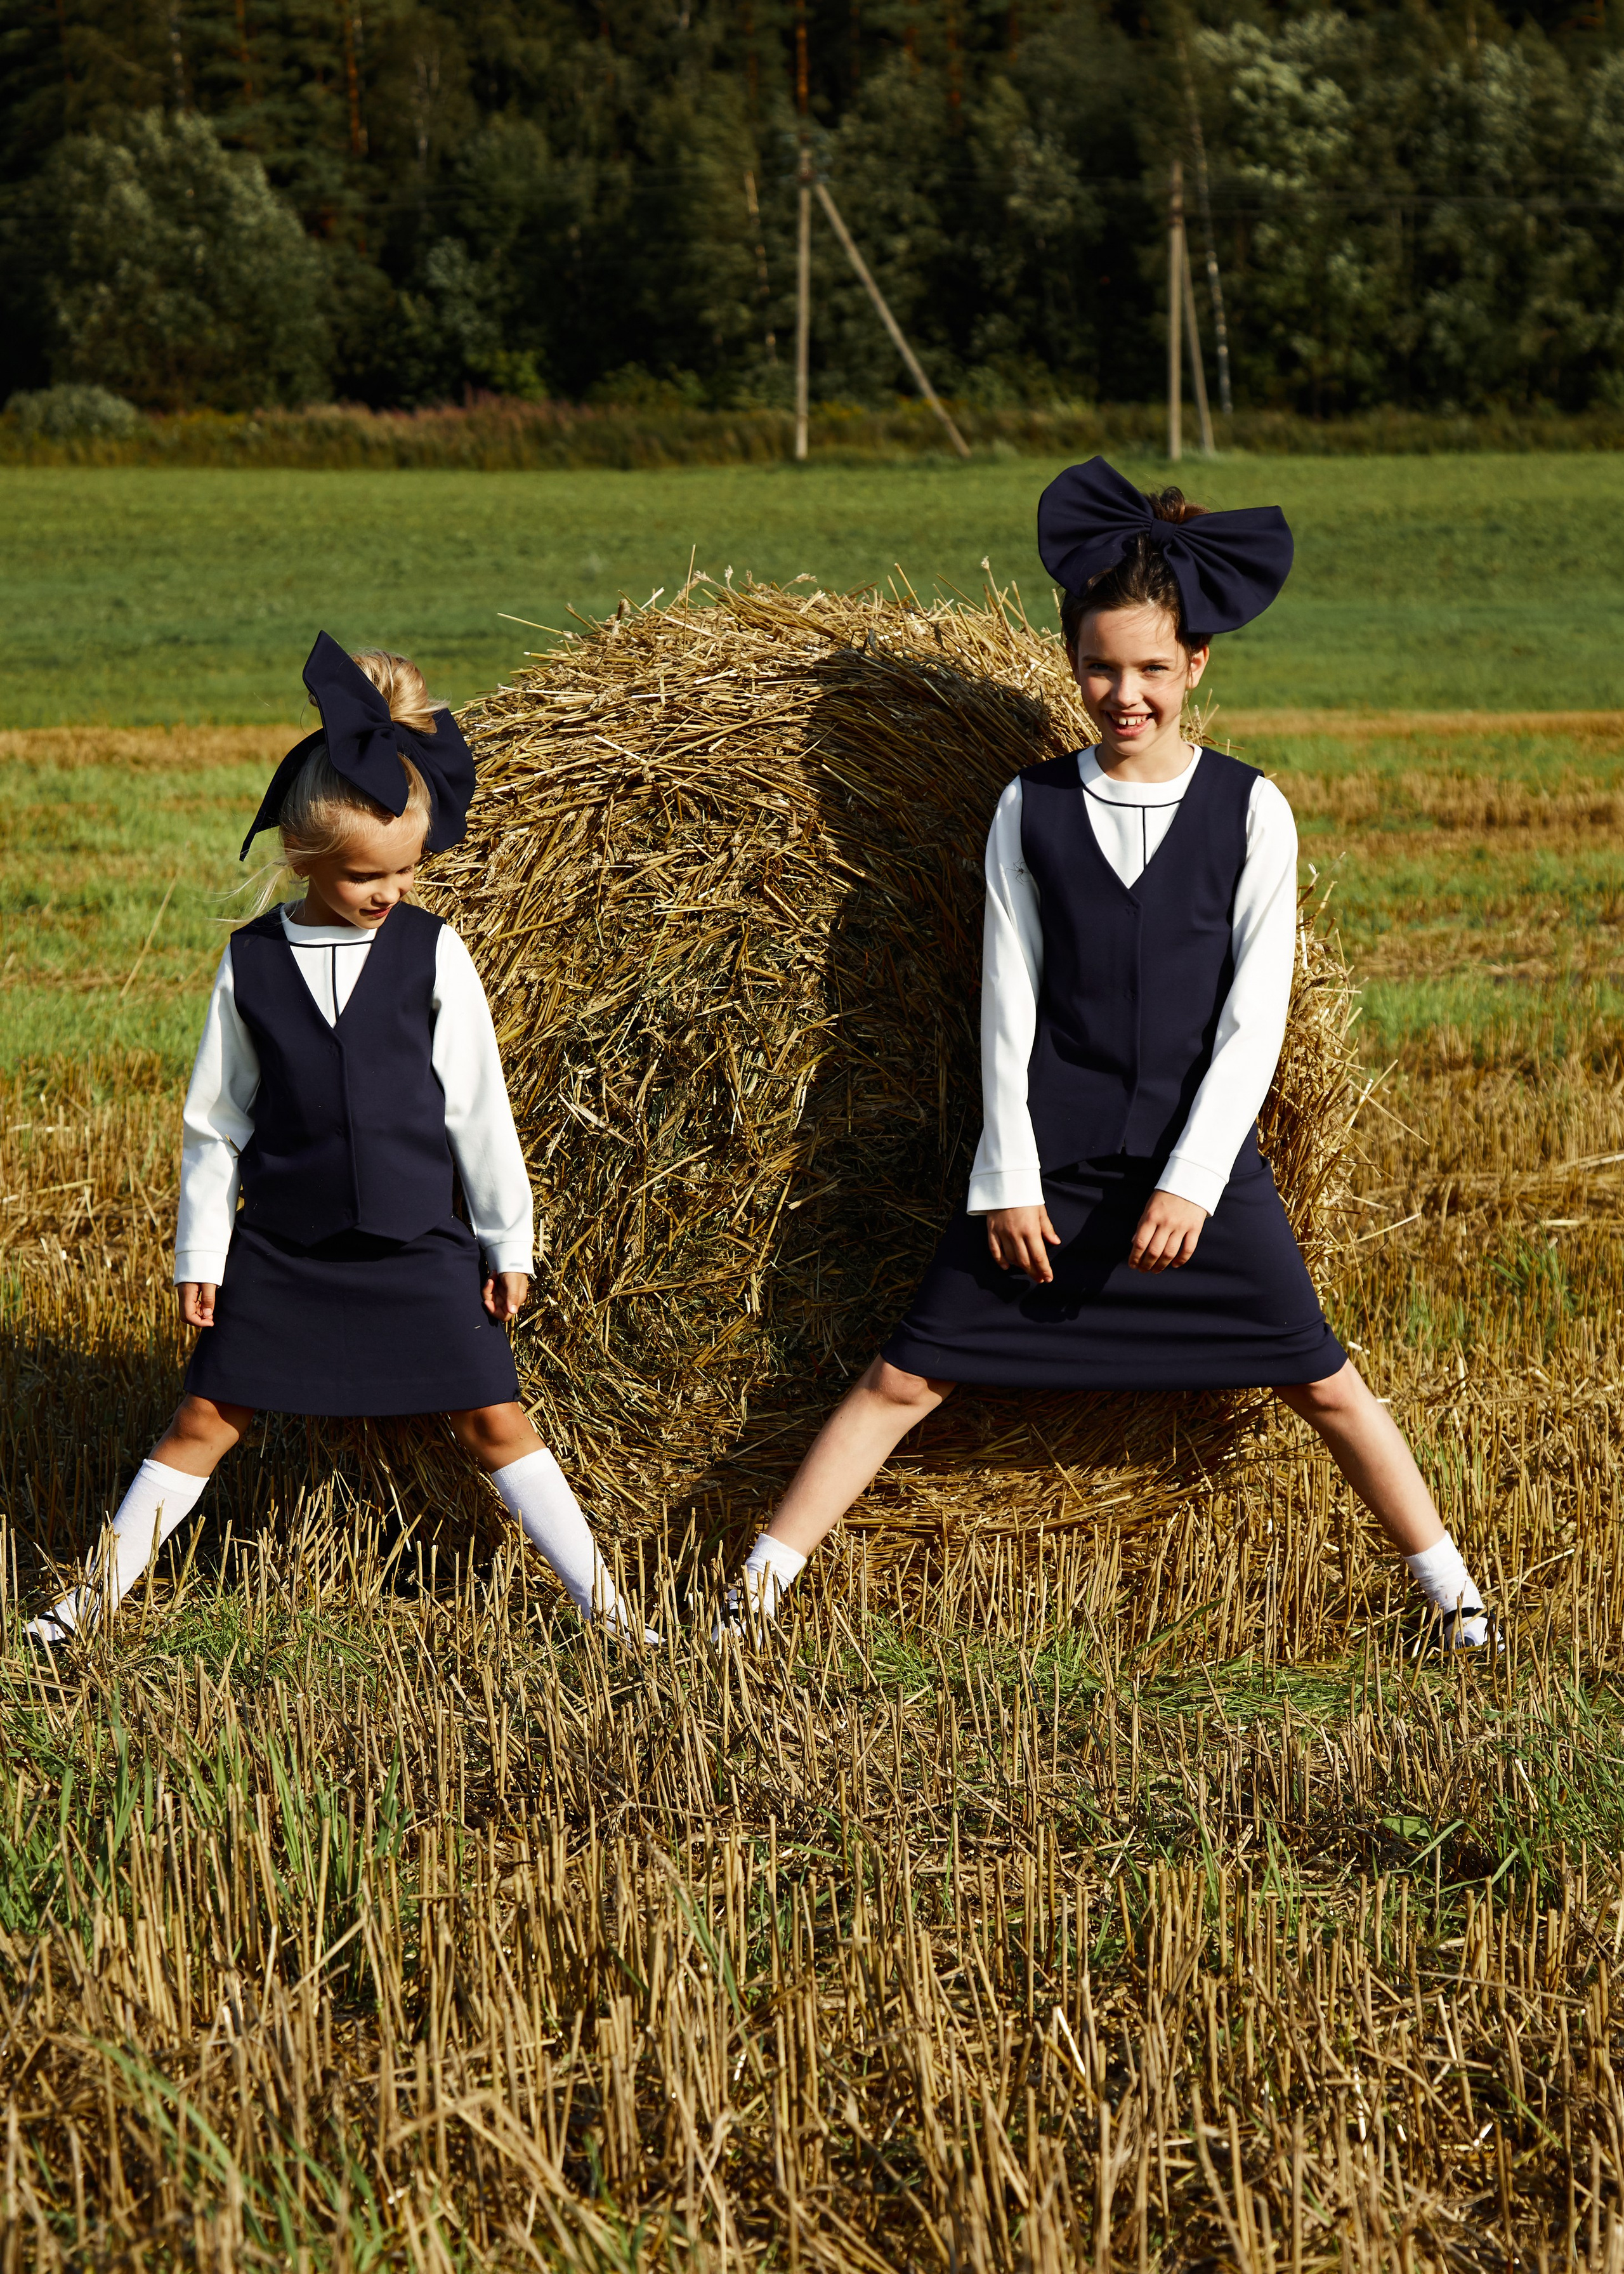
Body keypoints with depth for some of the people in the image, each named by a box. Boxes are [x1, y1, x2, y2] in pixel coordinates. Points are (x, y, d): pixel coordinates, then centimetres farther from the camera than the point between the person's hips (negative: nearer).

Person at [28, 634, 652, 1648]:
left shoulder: (432, 952, -5)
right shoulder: (253, 962, -3)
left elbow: (479, 1105, 0)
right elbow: (217, 1118, 3)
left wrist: (509, 1241, 1)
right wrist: (200, 1253, 3)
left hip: (419, 1247, -1)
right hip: (282, 1250, 1)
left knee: (494, 1419, 0)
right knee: (207, 1421, 4)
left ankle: (602, 1604, 7)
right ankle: (97, 1597, 14)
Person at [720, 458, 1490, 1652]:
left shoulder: (1250, 811, -2)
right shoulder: (1031, 808, 2)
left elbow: (1256, 1012, -6)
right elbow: (1009, 1003, 1)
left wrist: (1195, 1179, -13)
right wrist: (1009, 1179, -5)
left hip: (1204, 1158, -1)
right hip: (1051, 1161, 1)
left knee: (1324, 1381, 3)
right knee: (909, 1375, 0)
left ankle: (1454, 1596, 16)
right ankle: (761, 1584, 4)